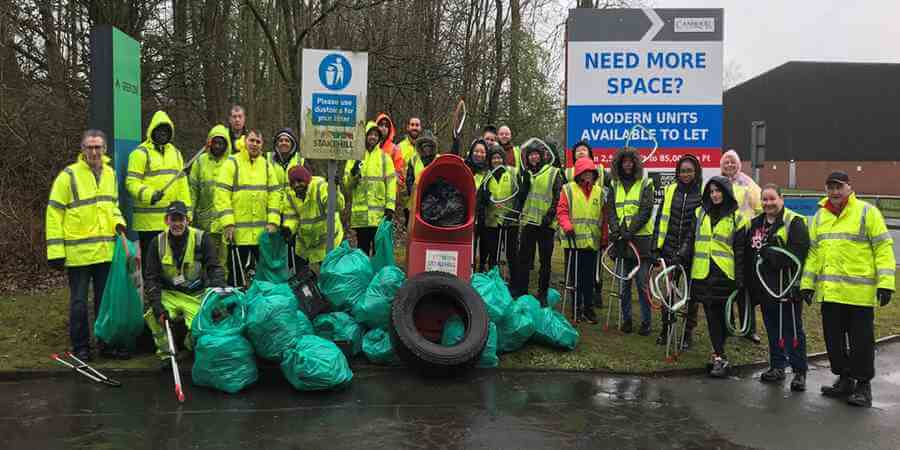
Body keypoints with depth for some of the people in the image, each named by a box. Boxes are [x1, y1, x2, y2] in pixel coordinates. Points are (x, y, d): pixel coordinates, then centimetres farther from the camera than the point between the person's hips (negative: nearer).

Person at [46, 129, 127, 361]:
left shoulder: (110, 174, 9)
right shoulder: (69, 175, -7)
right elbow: (54, 214, -7)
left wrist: (118, 222, 0)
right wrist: (55, 251, -11)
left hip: (106, 251, 5)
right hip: (78, 253, -5)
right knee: (79, 303, 5)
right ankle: (80, 347, 18)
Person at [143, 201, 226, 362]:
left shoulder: (202, 238, -8)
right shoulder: (158, 242, -1)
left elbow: (215, 269, -10)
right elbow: (150, 277, -3)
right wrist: (156, 305, -17)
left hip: (196, 295, -1)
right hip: (169, 294, 2)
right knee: (152, 315, -29)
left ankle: (191, 342, 19)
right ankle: (166, 351, -1)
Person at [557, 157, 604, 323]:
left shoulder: (599, 191, 11)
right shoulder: (568, 189, 0)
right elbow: (561, 211, -4)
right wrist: (567, 225, -20)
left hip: (592, 241, 2)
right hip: (573, 240, -2)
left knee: (589, 277, 6)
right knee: (574, 276, 5)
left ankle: (588, 308, 16)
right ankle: (577, 307, 16)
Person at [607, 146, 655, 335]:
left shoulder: (645, 183, 2)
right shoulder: (614, 185, 13)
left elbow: (645, 211, -7)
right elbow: (611, 210, 7)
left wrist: (630, 230, -17)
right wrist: (616, 229, -10)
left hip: (641, 238, -3)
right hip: (621, 239, 4)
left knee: (642, 283, -2)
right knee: (623, 282, 8)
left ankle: (646, 322, 6)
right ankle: (626, 319, 19)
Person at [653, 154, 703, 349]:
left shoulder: (703, 194, -6)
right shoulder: (670, 190, 4)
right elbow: (661, 219, 7)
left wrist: (683, 251, -17)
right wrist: (657, 247, 3)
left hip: (692, 252, -3)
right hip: (670, 249, 3)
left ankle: (688, 332, 21)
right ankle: (666, 327, 24)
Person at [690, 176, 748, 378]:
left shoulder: (736, 217, 2)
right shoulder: (700, 213, 11)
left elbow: (740, 250, -1)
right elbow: (692, 240, 15)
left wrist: (740, 278, -6)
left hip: (724, 273, -3)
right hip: (703, 272, 3)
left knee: (721, 314, 0)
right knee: (711, 315, 2)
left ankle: (718, 354, 9)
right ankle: (720, 357, 7)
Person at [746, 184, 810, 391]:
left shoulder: (794, 222, -7)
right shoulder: (755, 224, 14)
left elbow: (797, 254, -19)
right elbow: (747, 256, 16)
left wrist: (769, 255, -18)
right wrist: (749, 284, 10)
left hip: (787, 288, -7)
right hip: (765, 287, 7)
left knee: (792, 331, -1)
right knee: (772, 330, 15)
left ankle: (799, 372, 8)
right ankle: (777, 366, 26)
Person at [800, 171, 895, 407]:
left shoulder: (867, 213, -4)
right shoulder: (819, 217, 13)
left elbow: (883, 248, -7)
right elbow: (813, 252, 16)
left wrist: (885, 283, -13)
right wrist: (807, 283, 13)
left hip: (859, 292, -5)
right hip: (829, 291, 5)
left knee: (861, 341, 2)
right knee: (833, 339, 12)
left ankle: (863, 384, 15)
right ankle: (844, 379, 27)